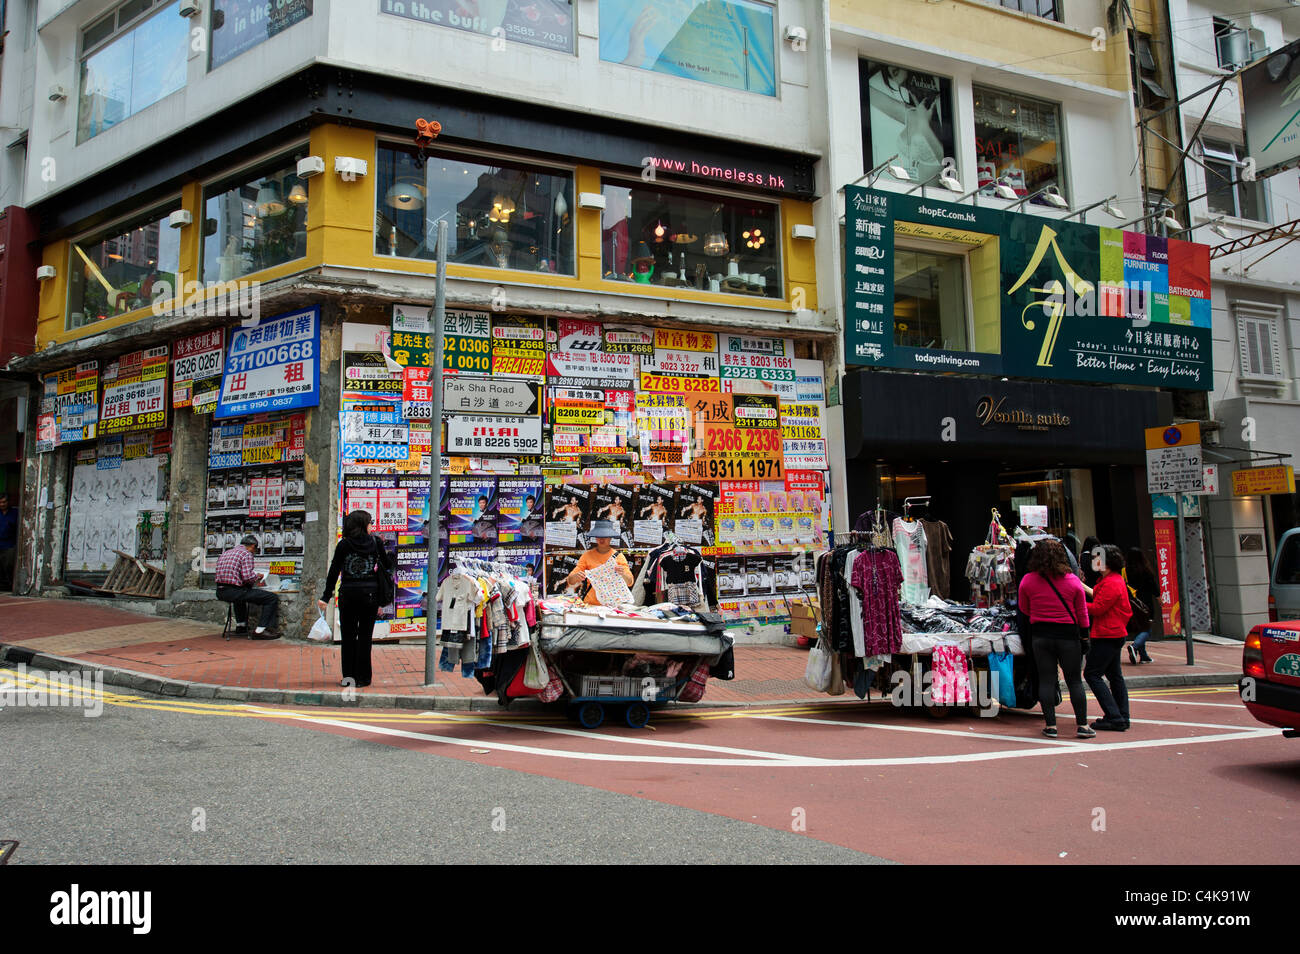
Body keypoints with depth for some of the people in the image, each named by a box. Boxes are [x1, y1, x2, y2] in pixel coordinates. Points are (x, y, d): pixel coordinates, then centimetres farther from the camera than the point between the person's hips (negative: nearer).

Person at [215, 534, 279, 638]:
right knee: (272, 598, -5)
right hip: (234, 592, -9)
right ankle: (260, 630, -8)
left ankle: (240, 625, 42)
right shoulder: (246, 554, -6)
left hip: (220, 592, 9)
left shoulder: (225, 553, 20)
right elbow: (247, 576, -19)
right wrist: (258, 576, 3)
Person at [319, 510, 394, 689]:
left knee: (348, 636, 10)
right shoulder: (376, 543, -2)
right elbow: (388, 566, 5)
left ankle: (348, 676, 11)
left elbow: (334, 572, -3)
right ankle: (362, 677, 8)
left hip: (348, 594, 0)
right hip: (370, 594, 0)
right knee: (365, 636, 6)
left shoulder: (344, 545, -2)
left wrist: (326, 597, 0)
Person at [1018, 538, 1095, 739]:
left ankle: (1050, 725, 7)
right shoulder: (1073, 581, -6)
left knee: (1046, 680, 6)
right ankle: (1082, 725, 10)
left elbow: (1024, 609, 9)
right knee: (1074, 681, 8)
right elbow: (1082, 612, 0)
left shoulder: (1028, 581, -5)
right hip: (1068, 635, -1)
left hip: (1040, 635, 1)